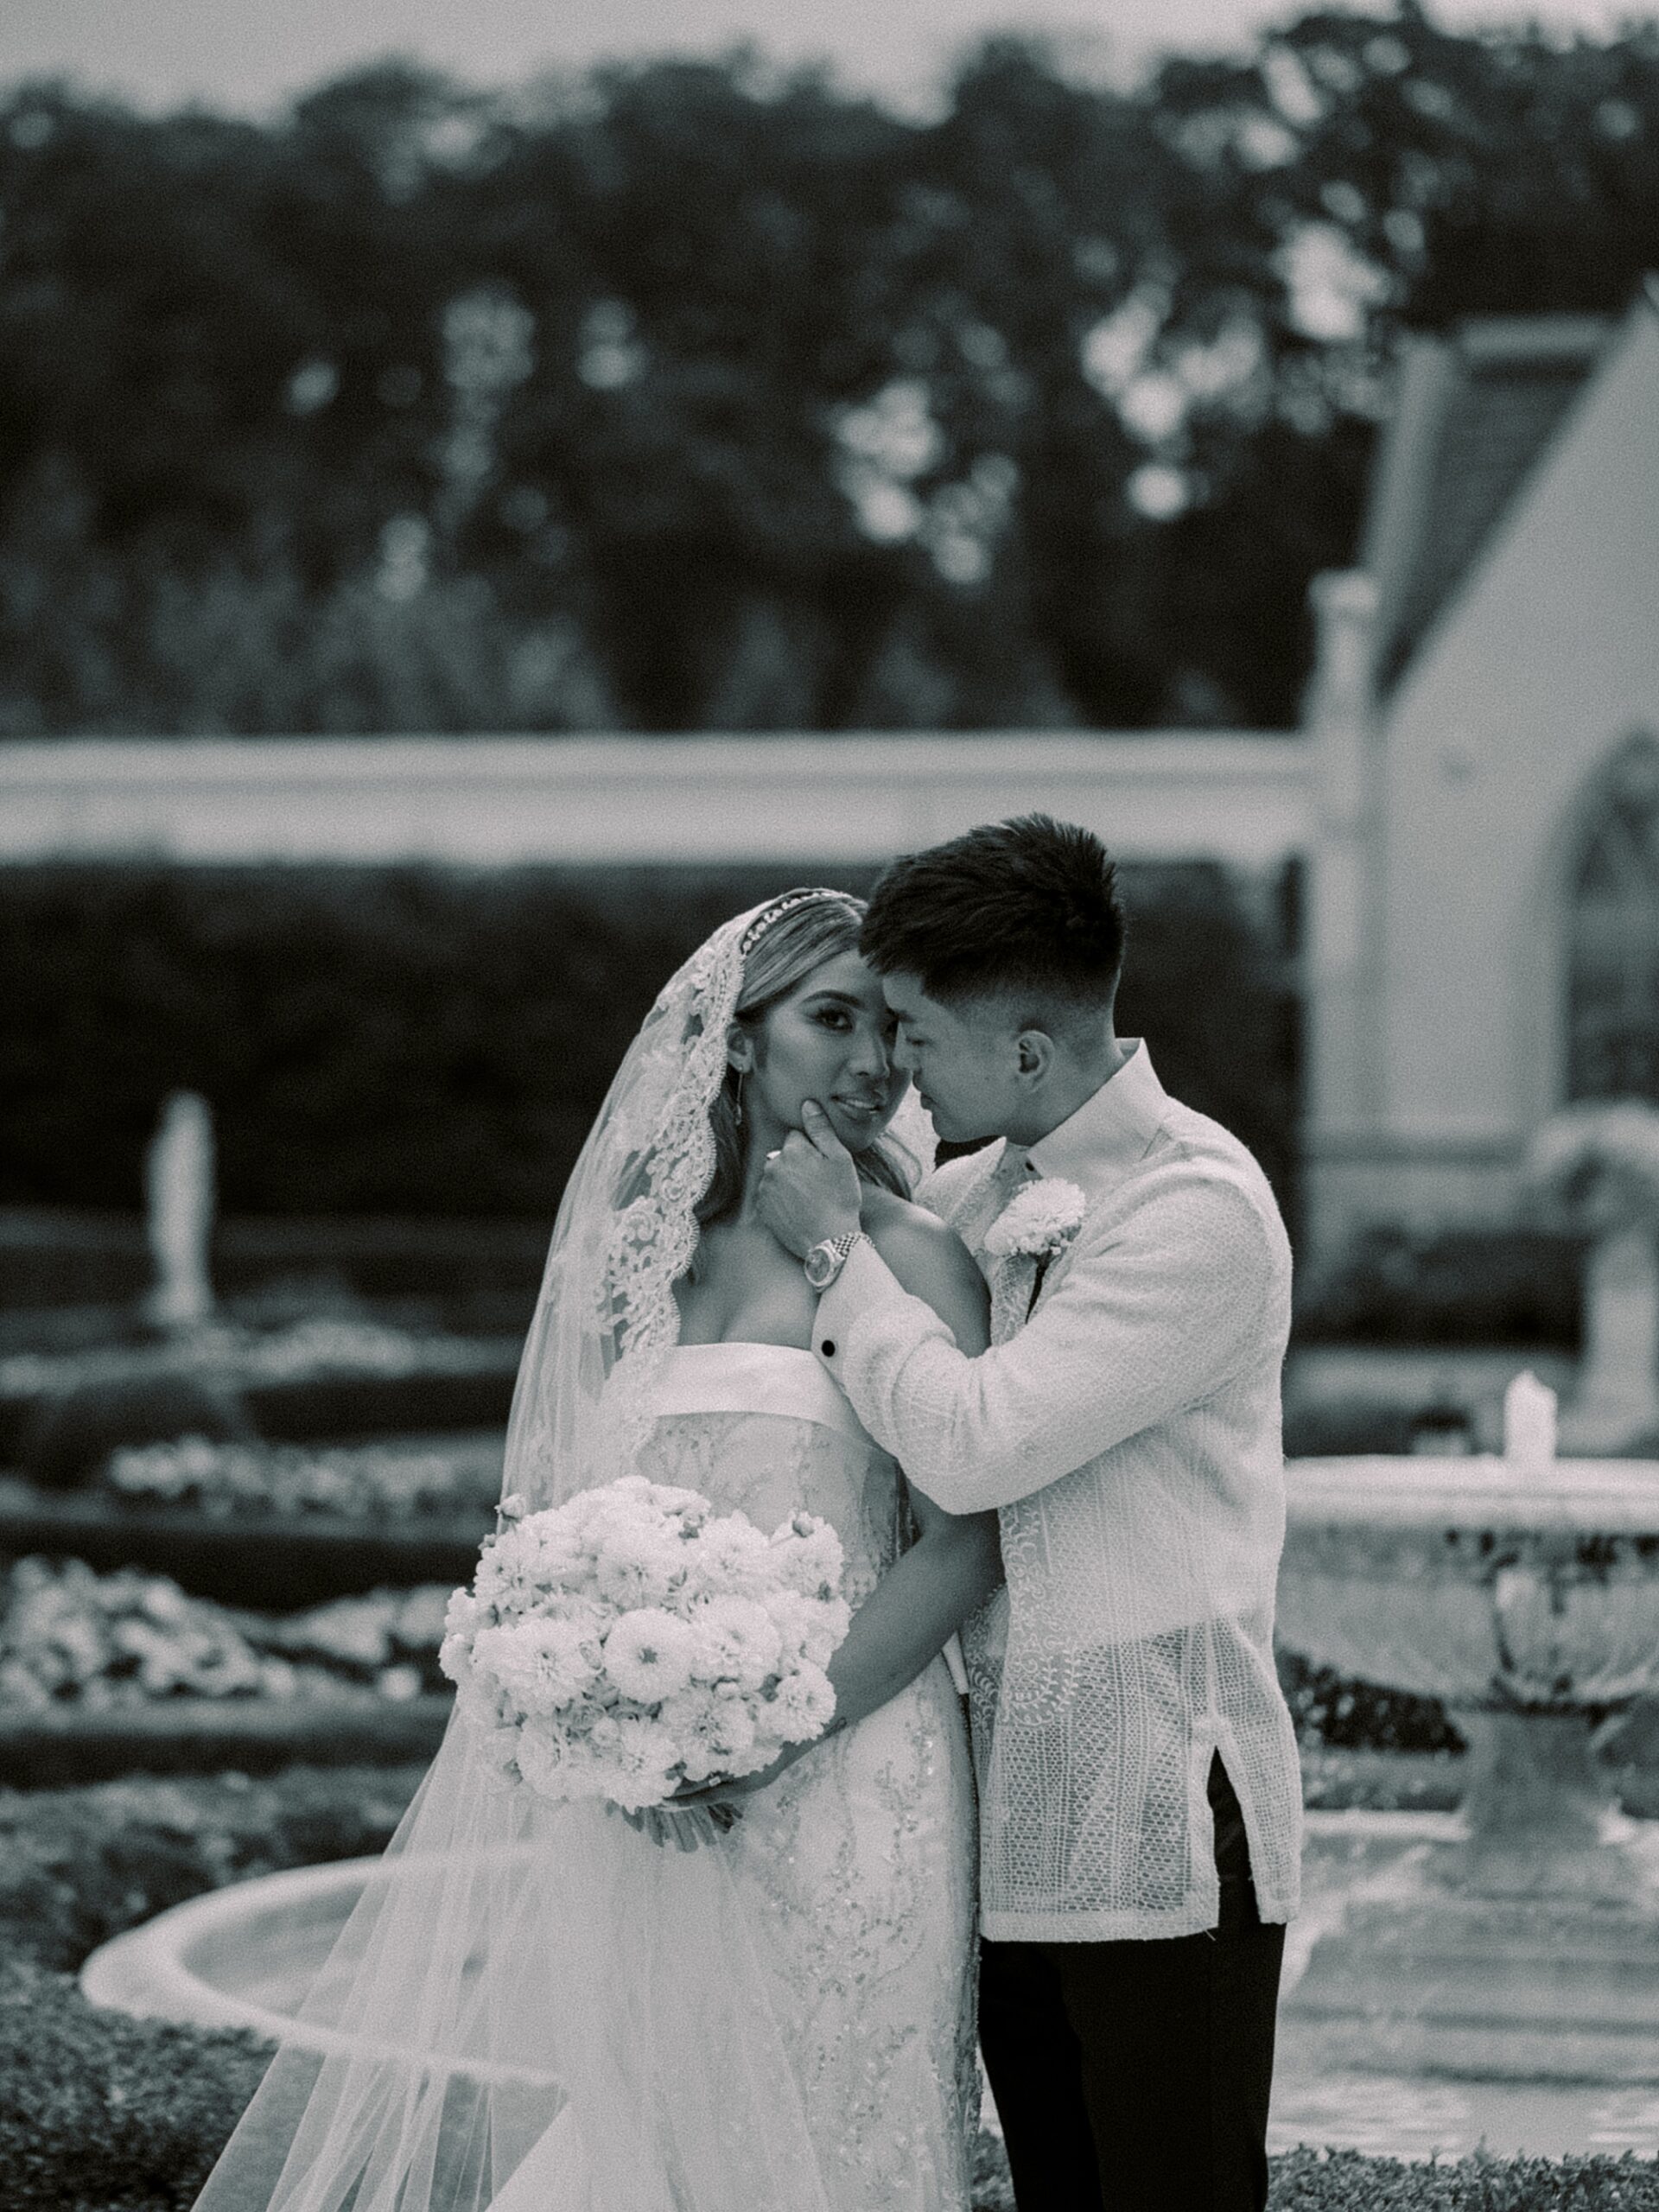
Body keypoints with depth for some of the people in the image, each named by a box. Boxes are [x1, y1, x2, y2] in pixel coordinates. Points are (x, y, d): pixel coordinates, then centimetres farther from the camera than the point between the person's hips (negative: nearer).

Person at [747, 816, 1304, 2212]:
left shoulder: (1198, 1204, -13)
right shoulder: (982, 1194, 10)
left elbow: (974, 1444, -19)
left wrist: (840, 1244, -8)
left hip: (1159, 1828, -7)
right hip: (1018, 1808, 8)